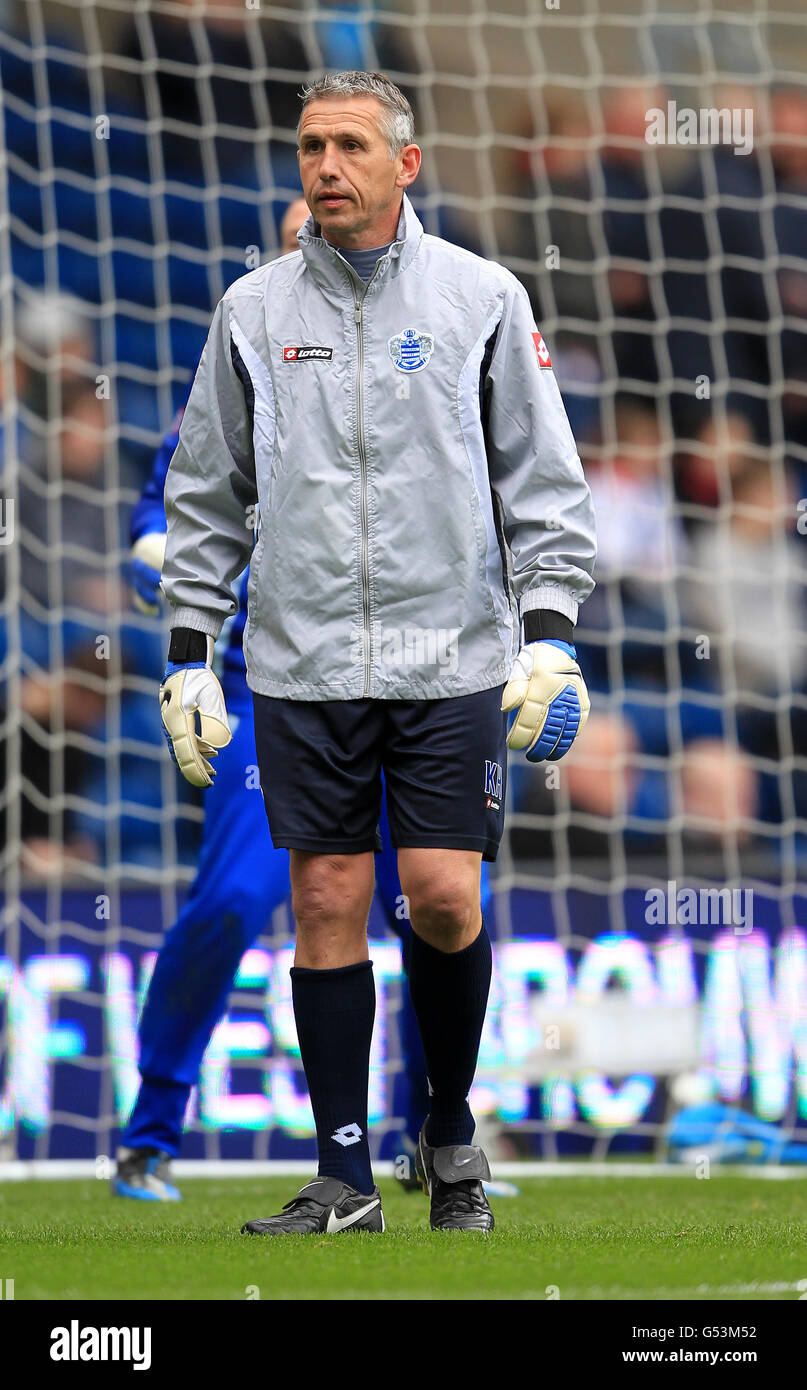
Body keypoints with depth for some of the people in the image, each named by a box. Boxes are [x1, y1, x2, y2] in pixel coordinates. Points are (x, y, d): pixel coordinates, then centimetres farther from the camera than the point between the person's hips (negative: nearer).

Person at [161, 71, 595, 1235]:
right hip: (303, 661, 1)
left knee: (445, 895, -7)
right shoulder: (254, 310, 6)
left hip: (451, 657, -1)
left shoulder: (482, 299, 2)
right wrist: (189, 655, 7)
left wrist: (551, 635, -5)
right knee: (328, 906, 0)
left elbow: (545, 479, 4)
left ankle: (451, 1128, 16)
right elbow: (207, 494, 12)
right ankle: (345, 1177, 7)